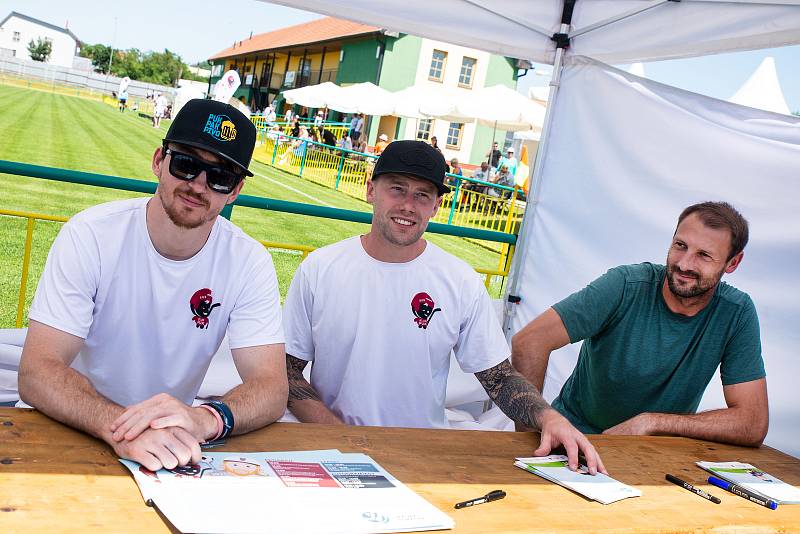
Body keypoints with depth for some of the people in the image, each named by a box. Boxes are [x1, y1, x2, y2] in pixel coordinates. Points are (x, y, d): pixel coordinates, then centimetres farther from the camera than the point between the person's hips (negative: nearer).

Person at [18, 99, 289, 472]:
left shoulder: (249, 262, -7)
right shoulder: (89, 235, -12)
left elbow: (272, 387, -12)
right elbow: (37, 372, -18)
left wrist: (206, 419, -33)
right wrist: (117, 427, -37)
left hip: (173, 444, 1)